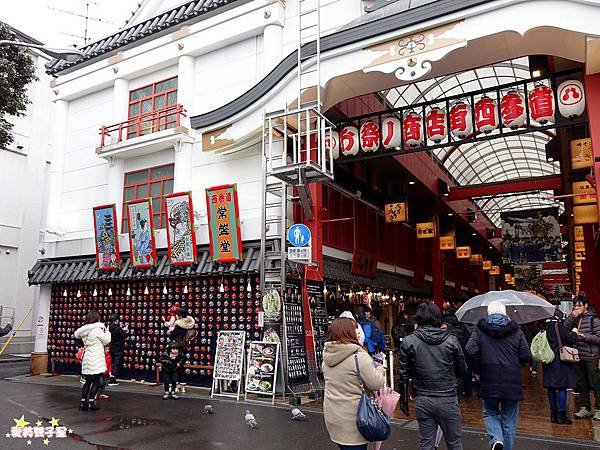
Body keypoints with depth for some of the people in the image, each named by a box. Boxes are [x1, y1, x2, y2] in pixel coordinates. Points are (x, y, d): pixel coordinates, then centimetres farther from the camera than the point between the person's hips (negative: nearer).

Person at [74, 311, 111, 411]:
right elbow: (107, 340, -9)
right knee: (96, 382, 3)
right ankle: (91, 403, 2)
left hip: (86, 359, 7)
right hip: (96, 360, -7)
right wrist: (106, 331, 8)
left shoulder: (84, 330, 4)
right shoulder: (97, 330, -14)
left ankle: (83, 403, 16)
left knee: (88, 381, 14)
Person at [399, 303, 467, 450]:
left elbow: (403, 374, -1)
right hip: (448, 400, 0)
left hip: (422, 401, 1)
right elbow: (462, 370, 4)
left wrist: (404, 399, 9)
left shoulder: (409, 341, -4)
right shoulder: (451, 340, -4)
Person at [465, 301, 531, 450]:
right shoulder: (516, 331, 4)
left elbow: (470, 351, -14)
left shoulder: (480, 330, 0)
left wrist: (478, 369, 0)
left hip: (489, 382, -1)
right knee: (509, 421, 14)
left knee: (490, 413, 18)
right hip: (512, 382, 1)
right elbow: (526, 356, -2)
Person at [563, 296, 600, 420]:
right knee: (581, 384, 12)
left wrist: (583, 335, -16)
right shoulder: (574, 318, 10)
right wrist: (572, 316, -8)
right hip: (577, 357, 6)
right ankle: (585, 408, 22)